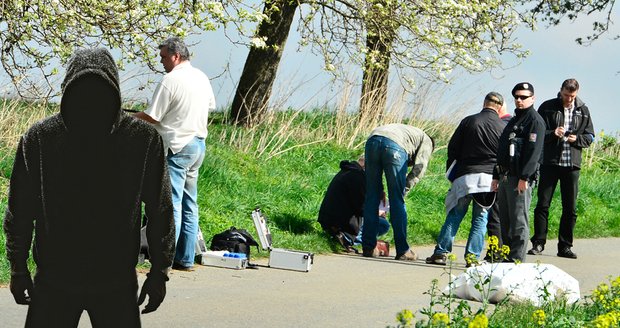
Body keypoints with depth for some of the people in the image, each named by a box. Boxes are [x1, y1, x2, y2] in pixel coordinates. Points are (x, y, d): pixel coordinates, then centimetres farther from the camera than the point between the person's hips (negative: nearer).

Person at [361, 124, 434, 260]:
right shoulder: (426, 141, 28)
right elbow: (420, 167, 8)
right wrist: (405, 189, 8)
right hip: (395, 146, -5)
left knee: (371, 198, 12)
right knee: (397, 201, 5)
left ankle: (369, 248, 12)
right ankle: (402, 250, 8)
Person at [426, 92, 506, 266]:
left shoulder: (469, 121, 2)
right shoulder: (503, 127, 2)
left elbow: (452, 147, 5)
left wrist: (450, 170, 16)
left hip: (465, 175, 0)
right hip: (489, 178, 0)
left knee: (454, 215, 7)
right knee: (480, 218, 7)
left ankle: (441, 252, 2)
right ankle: (472, 255, 0)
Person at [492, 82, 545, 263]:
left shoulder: (535, 121, -7)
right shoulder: (514, 120, 23)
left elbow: (534, 151, -17)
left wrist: (524, 177, -23)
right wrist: (496, 177, 21)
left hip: (521, 179, -9)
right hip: (505, 177, 9)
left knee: (518, 221, -9)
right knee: (505, 221, 11)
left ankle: (516, 259, -8)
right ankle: (505, 258, 16)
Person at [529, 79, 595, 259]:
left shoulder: (583, 111, 10)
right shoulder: (548, 107, 2)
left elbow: (590, 136, 13)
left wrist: (577, 139, -8)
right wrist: (552, 134, -17)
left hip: (572, 164, 2)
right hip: (550, 163, -2)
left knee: (570, 208, 4)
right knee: (543, 204, -3)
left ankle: (565, 246, 11)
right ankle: (538, 243, 4)